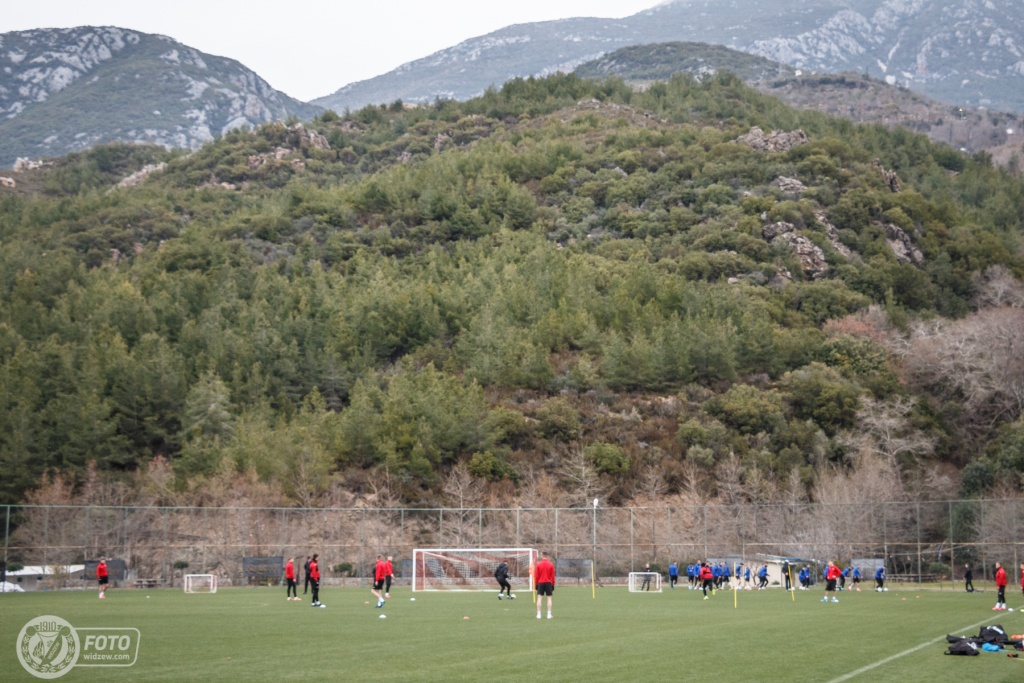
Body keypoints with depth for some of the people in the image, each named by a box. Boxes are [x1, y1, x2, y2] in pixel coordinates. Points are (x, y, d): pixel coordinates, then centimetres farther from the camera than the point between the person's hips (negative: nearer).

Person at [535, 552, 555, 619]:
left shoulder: (538, 564, -2)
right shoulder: (551, 565, -1)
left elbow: (536, 576, -1)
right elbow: (553, 576, 0)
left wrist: (536, 584, 8)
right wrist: (553, 585, 8)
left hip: (540, 583, 0)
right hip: (548, 583, 0)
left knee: (539, 598, 2)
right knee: (549, 598, 5)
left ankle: (538, 614, -3)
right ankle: (549, 614, 0)